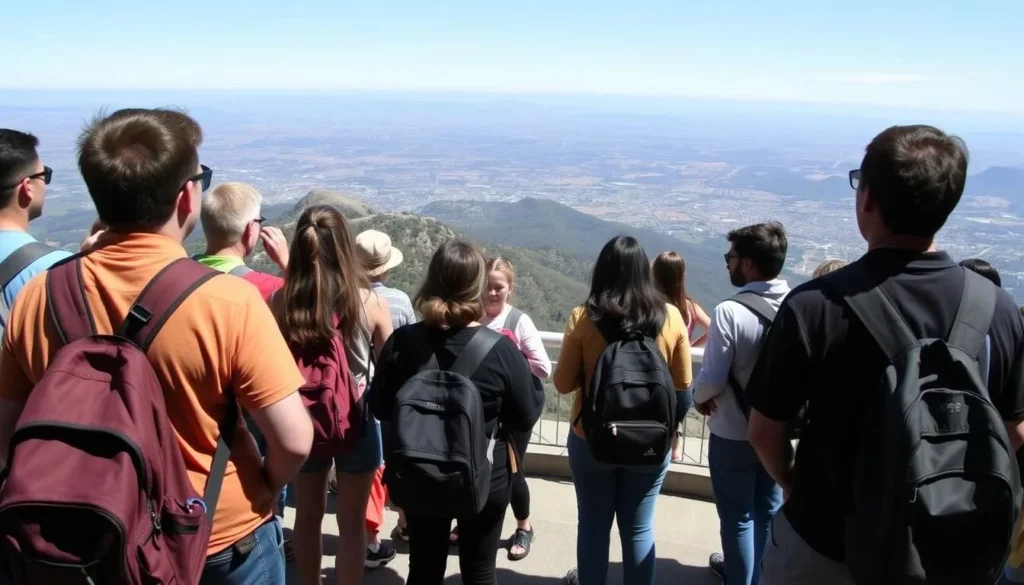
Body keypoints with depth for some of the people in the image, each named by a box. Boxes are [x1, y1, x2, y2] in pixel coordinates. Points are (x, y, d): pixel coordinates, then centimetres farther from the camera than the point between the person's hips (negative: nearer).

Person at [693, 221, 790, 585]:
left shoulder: (731, 311, -25)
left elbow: (713, 379, -23)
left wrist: (699, 398, -2)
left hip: (734, 435, -6)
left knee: (739, 517, 13)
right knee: (767, 511, 24)